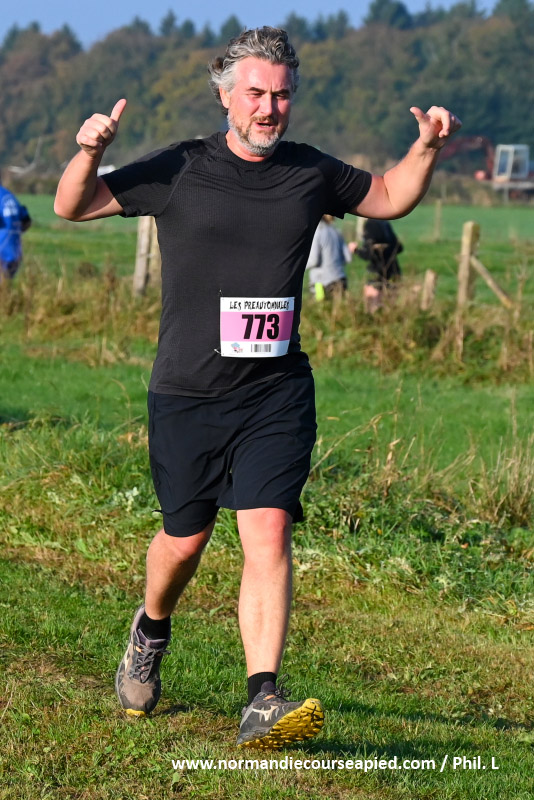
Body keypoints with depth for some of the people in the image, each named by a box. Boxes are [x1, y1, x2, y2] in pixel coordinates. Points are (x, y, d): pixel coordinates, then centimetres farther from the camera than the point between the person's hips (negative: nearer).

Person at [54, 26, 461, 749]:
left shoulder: (312, 173, 6)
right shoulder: (178, 172, -2)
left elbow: (388, 198, 24)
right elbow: (74, 207, 3)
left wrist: (426, 148, 5)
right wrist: (90, 153, -18)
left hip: (277, 395, 1)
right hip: (187, 393, -1)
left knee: (268, 536, -14)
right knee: (185, 540, 11)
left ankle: (263, 702, -19)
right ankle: (152, 632, 44)